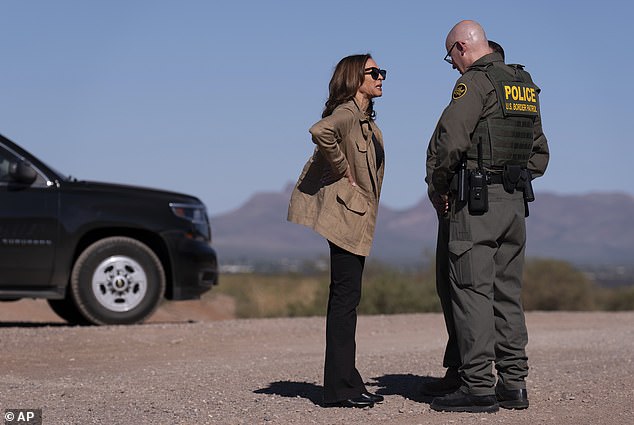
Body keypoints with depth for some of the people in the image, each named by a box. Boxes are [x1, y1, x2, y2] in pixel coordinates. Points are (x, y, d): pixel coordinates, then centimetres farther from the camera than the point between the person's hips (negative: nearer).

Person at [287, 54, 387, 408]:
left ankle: (346, 384, 17)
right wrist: (343, 172, -23)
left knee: (347, 298, 11)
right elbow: (321, 131, -35)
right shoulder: (348, 114, -14)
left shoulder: (366, 119, 16)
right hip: (345, 213, -10)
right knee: (345, 296, -8)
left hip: (357, 216, 10)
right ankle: (340, 388, -5)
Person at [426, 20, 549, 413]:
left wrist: (439, 186, -5)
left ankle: (478, 386, -9)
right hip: (516, 202, 8)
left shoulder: (476, 81, -9)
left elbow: (450, 140, -19)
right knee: (507, 292, 11)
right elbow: (539, 154, 23)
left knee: (472, 291, -7)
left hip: (478, 202, -8)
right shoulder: (526, 86, 18)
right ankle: (513, 384, 11)